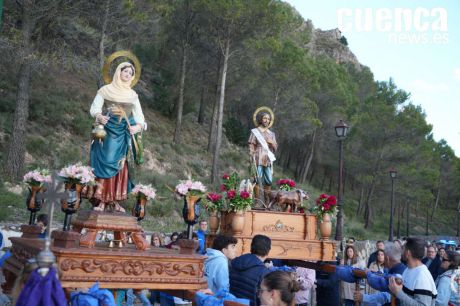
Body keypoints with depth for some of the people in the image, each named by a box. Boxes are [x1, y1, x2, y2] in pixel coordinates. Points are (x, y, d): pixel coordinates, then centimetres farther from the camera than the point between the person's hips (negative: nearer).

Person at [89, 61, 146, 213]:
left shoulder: (132, 94, 14)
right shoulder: (105, 90, 3)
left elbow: (138, 113, 10)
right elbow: (94, 107, 0)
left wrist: (139, 125, -10)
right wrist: (99, 116, -22)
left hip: (124, 134, 4)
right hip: (108, 131, -3)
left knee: (120, 166, 2)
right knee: (105, 163, -9)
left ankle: (115, 200, 7)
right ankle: (102, 200, -6)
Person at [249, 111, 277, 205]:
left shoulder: (271, 134, 19)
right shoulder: (255, 131, 6)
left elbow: (275, 148, 18)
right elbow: (251, 147, 0)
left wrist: (272, 143, -4)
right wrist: (253, 160, -10)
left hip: (268, 160, 4)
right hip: (258, 159, -4)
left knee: (269, 181, 0)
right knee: (257, 180, -8)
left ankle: (267, 201, 6)